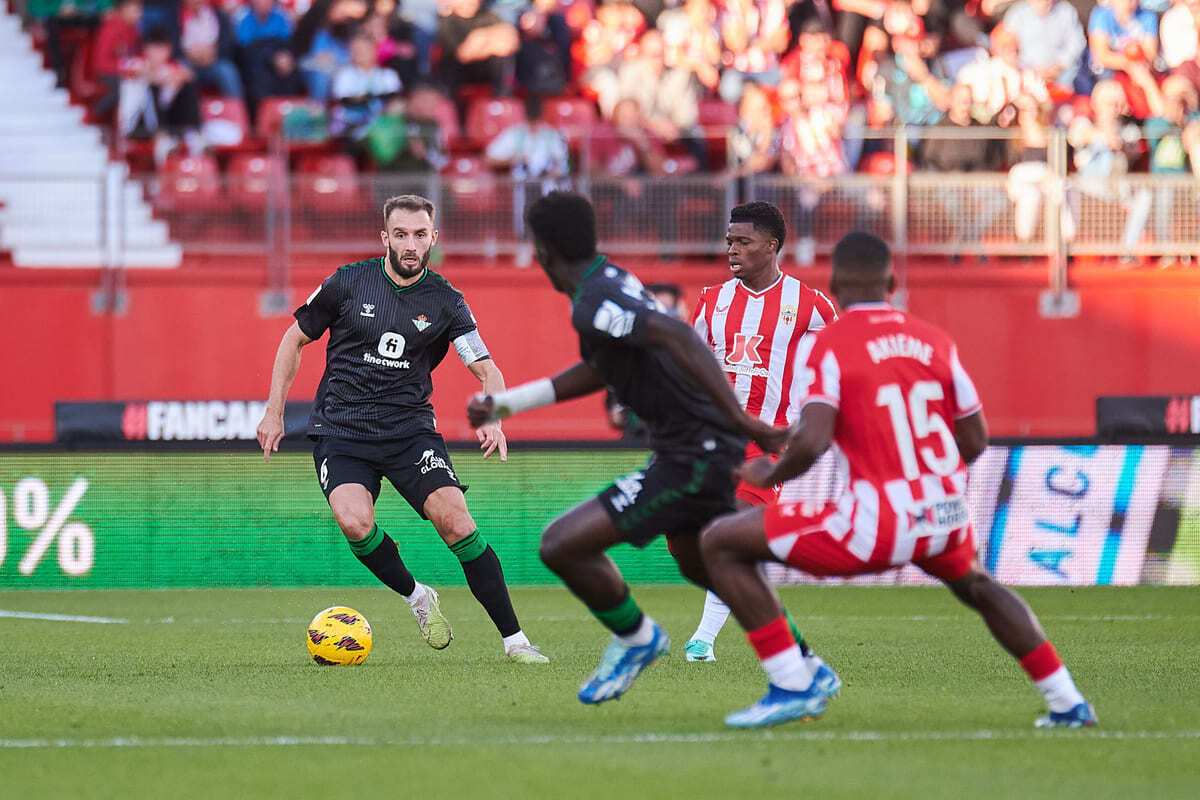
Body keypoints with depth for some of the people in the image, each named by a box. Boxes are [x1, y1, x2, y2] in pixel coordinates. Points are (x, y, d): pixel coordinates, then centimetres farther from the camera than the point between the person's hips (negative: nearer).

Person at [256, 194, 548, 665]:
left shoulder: (445, 303, 0)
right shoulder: (349, 283, -2)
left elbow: (488, 371, -3)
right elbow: (295, 339, 10)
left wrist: (491, 419, -24)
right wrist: (274, 412, 6)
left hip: (410, 428, 1)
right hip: (340, 431, -1)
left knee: (454, 519, -18)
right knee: (354, 521, -28)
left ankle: (514, 640, -10)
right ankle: (416, 597, 0)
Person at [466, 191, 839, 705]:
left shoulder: (593, 304, -20)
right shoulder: (613, 279, 10)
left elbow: (678, 336, -34)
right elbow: (599, 370, 24)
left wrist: (737, 418, -40)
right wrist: (506, 403, 23)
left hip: (693, 459, -10)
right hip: (707, 448, 10)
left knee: (561, 546, -11)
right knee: (698, 563, 32)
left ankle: (635, 638, 12)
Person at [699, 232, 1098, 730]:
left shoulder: (824, 346, -6)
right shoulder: (935, 342, 9)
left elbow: (812, 442, -18)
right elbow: (975, 441, 12)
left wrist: (770, 476, 2)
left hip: (877, 525, -6)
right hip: (947, 517, 6)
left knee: (721, 544, 6)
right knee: (976, 587, 40)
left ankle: (792, 687, 0)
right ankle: (1067, 703, 35)